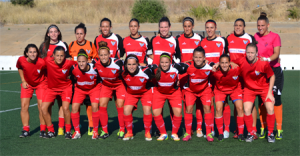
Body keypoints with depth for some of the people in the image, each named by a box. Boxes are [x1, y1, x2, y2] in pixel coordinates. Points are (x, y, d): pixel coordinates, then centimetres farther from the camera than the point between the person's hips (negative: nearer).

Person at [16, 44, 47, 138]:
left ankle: (43, 130, 7)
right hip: (27, 84, 3)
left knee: (41, 106, -7)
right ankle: (26, 130, 4)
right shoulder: (21, 60, -21)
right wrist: (23, 81, -2)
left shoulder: (41, 62, -31)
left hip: (40, 84, -3)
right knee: (24, 106, -5)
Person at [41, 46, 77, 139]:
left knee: (65, 108, -20)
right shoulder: (48, 61, -21)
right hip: (52, 88, 3)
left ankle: (68, 131, -2)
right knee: (43, 108, -7)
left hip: (66, 87, -2)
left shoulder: (68, 63, -22)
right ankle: (51, 131, 8)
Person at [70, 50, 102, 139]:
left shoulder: (94, 68, -28)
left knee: (95, 107, -19)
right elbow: (72, 78, -1)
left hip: (94, 88, -2)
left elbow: (99, 79, -7)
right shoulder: (73, 69, -24)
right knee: (74, 107, -12)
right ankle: (77, 132, 3)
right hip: (79, 89, 2)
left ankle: (95, 131, -1)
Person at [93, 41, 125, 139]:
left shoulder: (117, 63, -29)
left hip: (119, 85, -2)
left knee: (120, 106, -9)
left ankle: (122, 130, 6)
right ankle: (104, 131, 3)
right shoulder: (96, 63, -22)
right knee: (102, 105, -9)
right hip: (106, 85, 3)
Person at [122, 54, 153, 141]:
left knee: (147, 110, -19)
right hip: (131, 93, 2)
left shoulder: (145, 71, -31)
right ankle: (129, 132, 4)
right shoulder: (123, 73, -24)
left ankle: (147, 133, 2)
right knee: (126, 110, -16)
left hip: (146, 92, -2)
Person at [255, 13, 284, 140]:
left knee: (276, 98, -4)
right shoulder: (255, 37, 8)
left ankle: (279, 129, 3)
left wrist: (268, 59, -34)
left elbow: (276, 53, -17)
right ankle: (263, 128, 12)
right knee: (262, 100, 4)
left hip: (274, 71, -4)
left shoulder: (275, 37, -5)